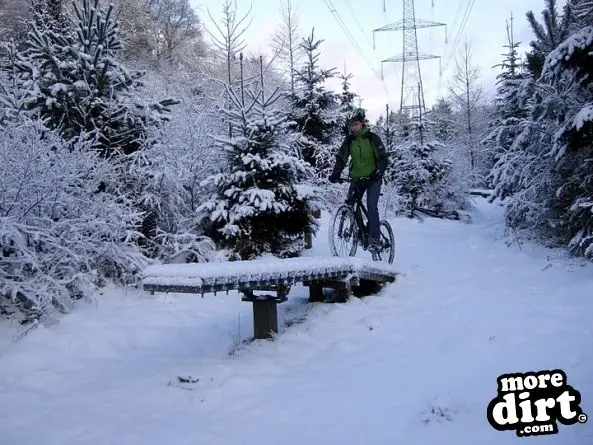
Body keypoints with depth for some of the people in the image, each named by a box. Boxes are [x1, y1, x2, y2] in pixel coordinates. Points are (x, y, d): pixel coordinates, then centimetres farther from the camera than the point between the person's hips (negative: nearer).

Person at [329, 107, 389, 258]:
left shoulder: (373, 138, -8)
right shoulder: (349, 140, 2)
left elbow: (384, 158, -12)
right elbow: (341, 158, -3)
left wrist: (379, 172, -29)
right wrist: (335, 173, -19)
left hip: (373, 179, -4)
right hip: (357, 178, 4)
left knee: (371, 207, -18)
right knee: (350, 205, -8)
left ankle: (374, 239, -18)